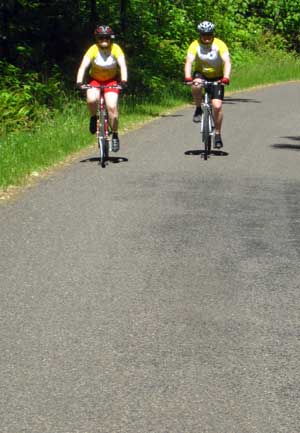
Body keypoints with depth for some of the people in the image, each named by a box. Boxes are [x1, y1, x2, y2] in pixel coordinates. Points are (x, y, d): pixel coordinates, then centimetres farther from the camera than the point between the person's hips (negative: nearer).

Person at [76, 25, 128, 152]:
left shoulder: (116, 49, -19)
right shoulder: (93, 49, -20)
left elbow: (122, 65, -29)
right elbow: (83, 66, -29)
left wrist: (124, 81, -46)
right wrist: (79, 82, -45)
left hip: (111, 80, 0)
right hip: (94, 79, 0)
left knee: (112, 107, -20)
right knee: (91, 99, -30)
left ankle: (115, 135, -3)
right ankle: (93, 118, 2)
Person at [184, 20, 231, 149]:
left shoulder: (219, 45, -20)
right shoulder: (195, 45, -18)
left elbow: (227, 62, -31)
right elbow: (189, 62, -30)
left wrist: (226, 77, -49)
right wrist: (188, 77, -49)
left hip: (216, 77, -1)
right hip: (201, 74, 1)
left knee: (217, 106, -14)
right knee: (196, 86, -36)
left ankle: (218, 134, 4)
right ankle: (198, 109, -9)